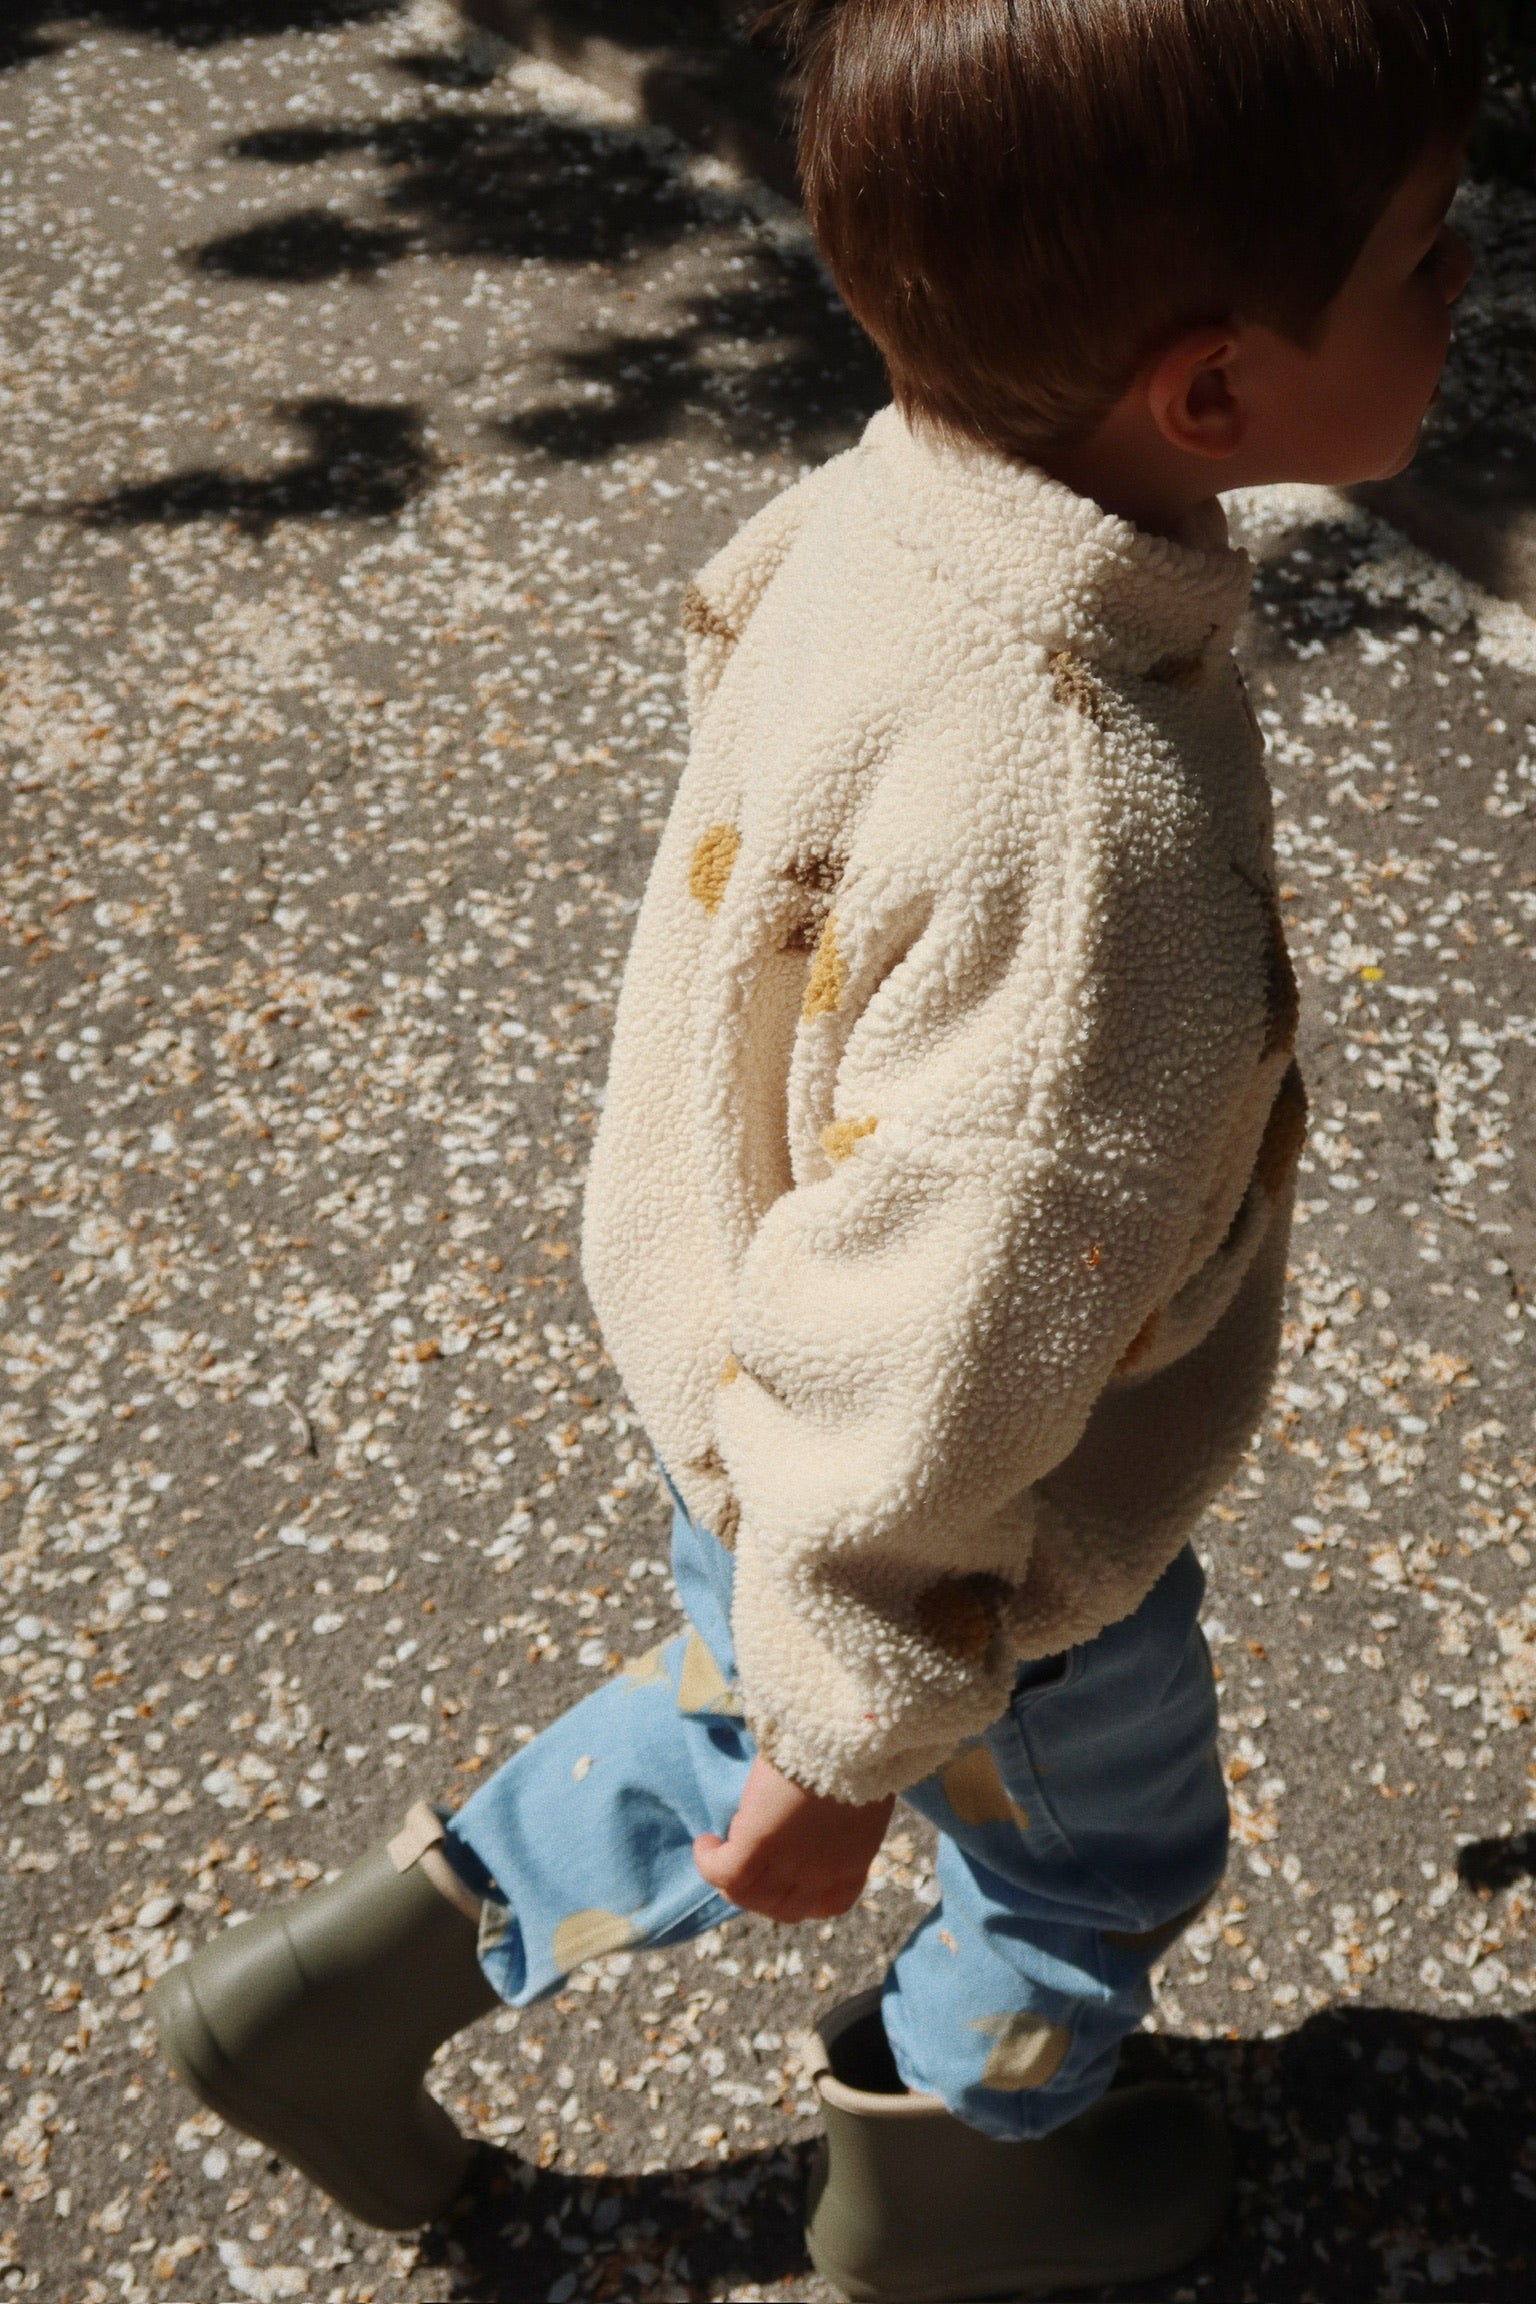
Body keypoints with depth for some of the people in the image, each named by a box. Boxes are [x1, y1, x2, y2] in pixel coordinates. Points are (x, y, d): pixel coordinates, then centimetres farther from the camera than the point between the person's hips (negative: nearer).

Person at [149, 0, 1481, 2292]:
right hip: (998, 1531, -6)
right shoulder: (1092, 845, -43)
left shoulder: (885, 504, -16)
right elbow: (922, 1383, -33)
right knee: (1097, 1851, 26)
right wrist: (850, 1749, -14)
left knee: (741, 1723, 34)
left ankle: (360, 1975, 45)